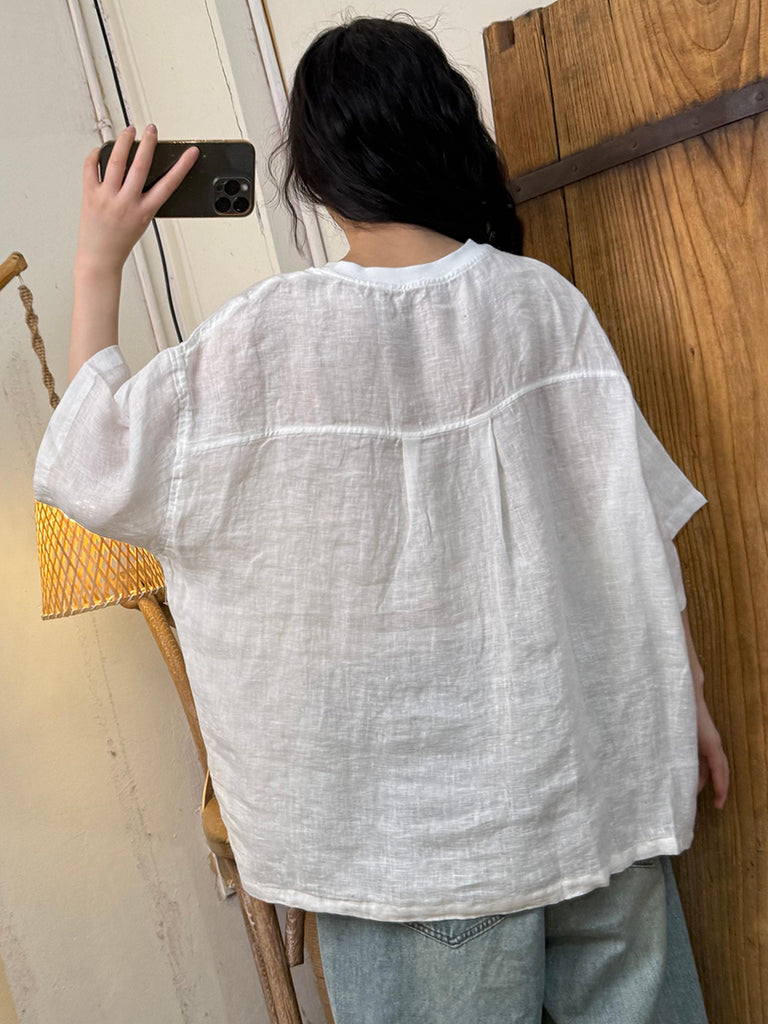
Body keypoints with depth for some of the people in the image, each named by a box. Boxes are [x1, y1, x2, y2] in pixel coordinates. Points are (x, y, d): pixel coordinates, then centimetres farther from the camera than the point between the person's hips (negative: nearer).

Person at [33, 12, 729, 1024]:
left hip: (422, 815, -3)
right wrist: (685, 694, 9)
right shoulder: (541, 298, -5)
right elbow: (638, 520, -2)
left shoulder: (275, 333, -15)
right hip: (592, 773, 4)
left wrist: (99, 262, 2)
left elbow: (96, 464, -5)